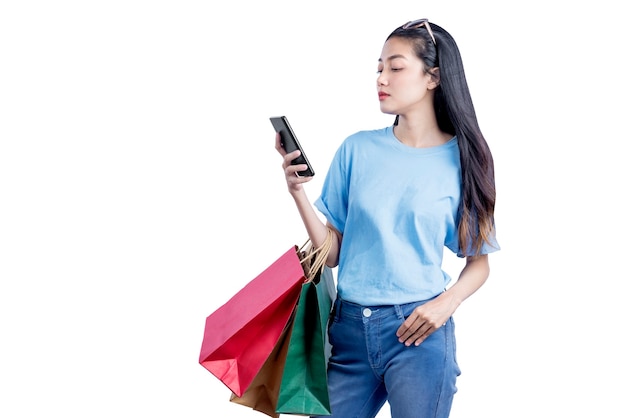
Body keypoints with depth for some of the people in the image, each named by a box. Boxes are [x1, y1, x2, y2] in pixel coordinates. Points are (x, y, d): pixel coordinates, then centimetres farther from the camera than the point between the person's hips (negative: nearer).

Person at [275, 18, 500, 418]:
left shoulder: (462, 160, -2)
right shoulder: (358, 149, 2)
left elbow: (478, 261, 5)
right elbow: (332, 254, 3)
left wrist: (447, 303, -13)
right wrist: (298, 192, -11)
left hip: (417, 330, -2)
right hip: (349, 326, 2)